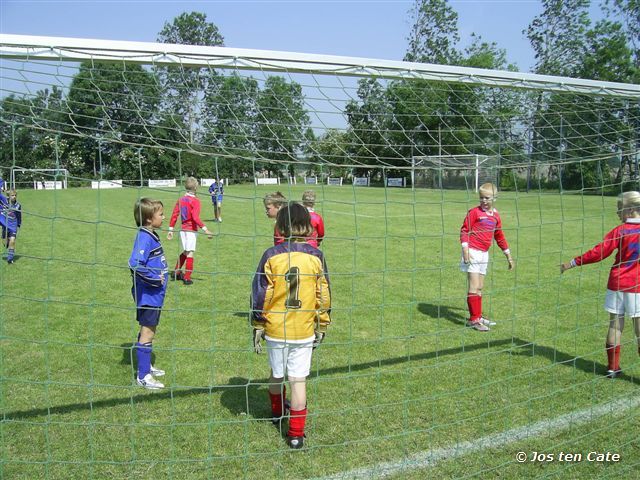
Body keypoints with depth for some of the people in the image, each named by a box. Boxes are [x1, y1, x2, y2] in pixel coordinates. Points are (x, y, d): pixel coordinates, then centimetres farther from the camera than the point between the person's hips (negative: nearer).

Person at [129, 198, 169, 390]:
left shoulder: (151, 236, 8)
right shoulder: (144, 238, -21)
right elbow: (135, 264, -31)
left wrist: (160, 276, 9)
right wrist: (155, 278, -23)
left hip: (154, 294, 9)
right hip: (148, 294, -9)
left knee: (149, 330, 20)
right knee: (147, 332, 0)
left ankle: (146, 366, 35)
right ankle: (143, 375, 11)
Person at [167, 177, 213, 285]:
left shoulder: (180, 200, 7)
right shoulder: (195, 201, -12)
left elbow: (174, 215, 7)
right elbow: (195, 218, -22)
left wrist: (171, 229, 11)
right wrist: (205, 229, -23)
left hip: (183, 229, 6)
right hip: (191, 230, -6)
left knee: (185, 252, 21)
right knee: (190, 253, -2)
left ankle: (176, 272, 25)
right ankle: (187, 278, -1)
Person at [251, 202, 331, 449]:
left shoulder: (271, 255, -9)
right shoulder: (316, 256, -6)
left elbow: (260, 295, -7)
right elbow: (324, 296, -1)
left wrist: (257, 327, 4)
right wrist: (321, 327, 10)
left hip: (275, 329, 1)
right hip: (304, 331, 0)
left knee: (277, 374, 20)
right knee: (298, 380, 6)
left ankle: (277, 412, 45)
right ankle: (296, 434, 10)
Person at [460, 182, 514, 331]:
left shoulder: (496, 215, 11)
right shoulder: (474, 212, -7)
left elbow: (499, 236, 21)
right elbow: (464, 230, -10)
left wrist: (508, 255, 25)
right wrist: (465, 248, -21)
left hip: (484, 253, 6)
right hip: (472, 252, -6)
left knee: (480, 287, 15)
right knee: (474, 287, -7)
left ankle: (478, 316, 26)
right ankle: (473, 320, -2)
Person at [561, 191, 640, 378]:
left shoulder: (619, 231, -5)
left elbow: (598, 253, -8)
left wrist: (573, 263, -2)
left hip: (617, 285, 0)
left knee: (615, 324, 9)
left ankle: (613, 368, 17)